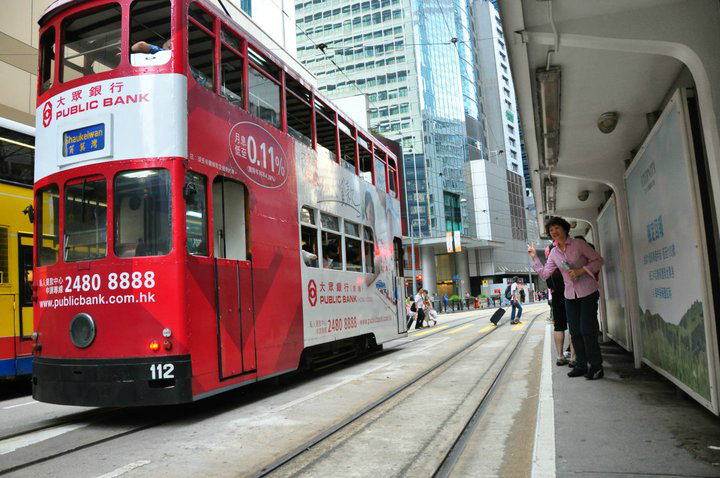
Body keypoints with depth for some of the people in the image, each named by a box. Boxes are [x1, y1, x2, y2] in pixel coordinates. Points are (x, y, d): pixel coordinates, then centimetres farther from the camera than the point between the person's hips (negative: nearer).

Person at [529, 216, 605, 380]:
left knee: (586, 329, -8)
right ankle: (581, 365, 19)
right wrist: (534, 257, 4)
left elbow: (598, 260, -6)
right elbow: (544, 274, 7)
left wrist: (581, 270, -18)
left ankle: (596, 366, 5)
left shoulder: (579, 244, -7)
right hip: (570, 296, 5)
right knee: (575, 332, 7)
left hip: (588, 292, -5)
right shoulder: (554, 253, 7)